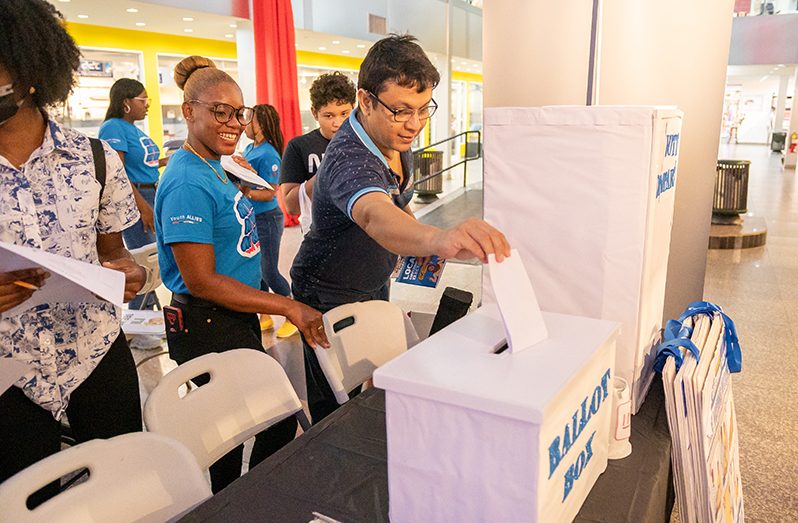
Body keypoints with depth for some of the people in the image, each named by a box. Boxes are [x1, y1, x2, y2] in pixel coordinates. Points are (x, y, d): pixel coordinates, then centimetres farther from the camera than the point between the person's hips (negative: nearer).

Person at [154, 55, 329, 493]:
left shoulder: (215, 169, 9)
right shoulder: (188, 183, -20)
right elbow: (201, 280, -23)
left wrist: (243, 186, 12)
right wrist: (288, 307, -23)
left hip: (237, 318, 9)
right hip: (208, 328, -9)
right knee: (280, 421, 4)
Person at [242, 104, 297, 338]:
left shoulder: (268, 155, -18)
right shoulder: (249, 148, 8)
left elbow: (270, 193, -20)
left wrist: (246, 193, -31)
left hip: (266, 218, -9)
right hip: (250, 219, 9)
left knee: (269, 272, -1)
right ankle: (264, 317, 28)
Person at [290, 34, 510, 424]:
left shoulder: (396, 136, -8)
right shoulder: (349, 160, -37)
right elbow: (374, 215, -61)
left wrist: (420, 236, -1)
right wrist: (438, 239, -81)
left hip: (375, 285, 8)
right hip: (329, 297, -8)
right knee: (335, 403, 7)